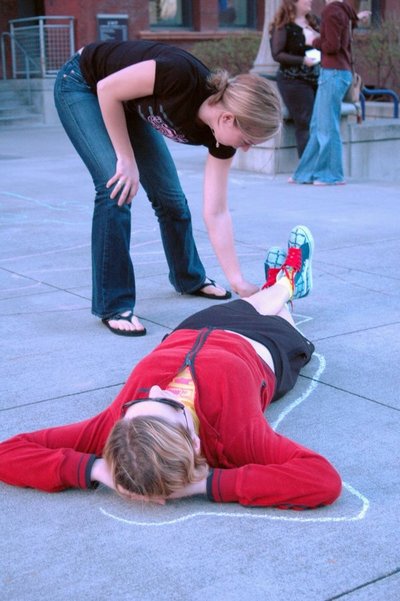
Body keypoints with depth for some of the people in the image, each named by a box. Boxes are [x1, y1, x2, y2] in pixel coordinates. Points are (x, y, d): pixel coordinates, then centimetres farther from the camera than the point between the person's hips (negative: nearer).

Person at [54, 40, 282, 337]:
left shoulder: (218, 136, -18)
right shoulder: (182, 75, -38)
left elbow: (216, 212, -15)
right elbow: (108, 89, -26)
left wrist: (238, 281, -16)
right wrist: (127, 159, -22)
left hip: (131, 107, 6)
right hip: (82, 85, -6)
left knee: (170, 196, 5)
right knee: (117, 191, -20)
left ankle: (189, 278, 31)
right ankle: (114, 306, -9)